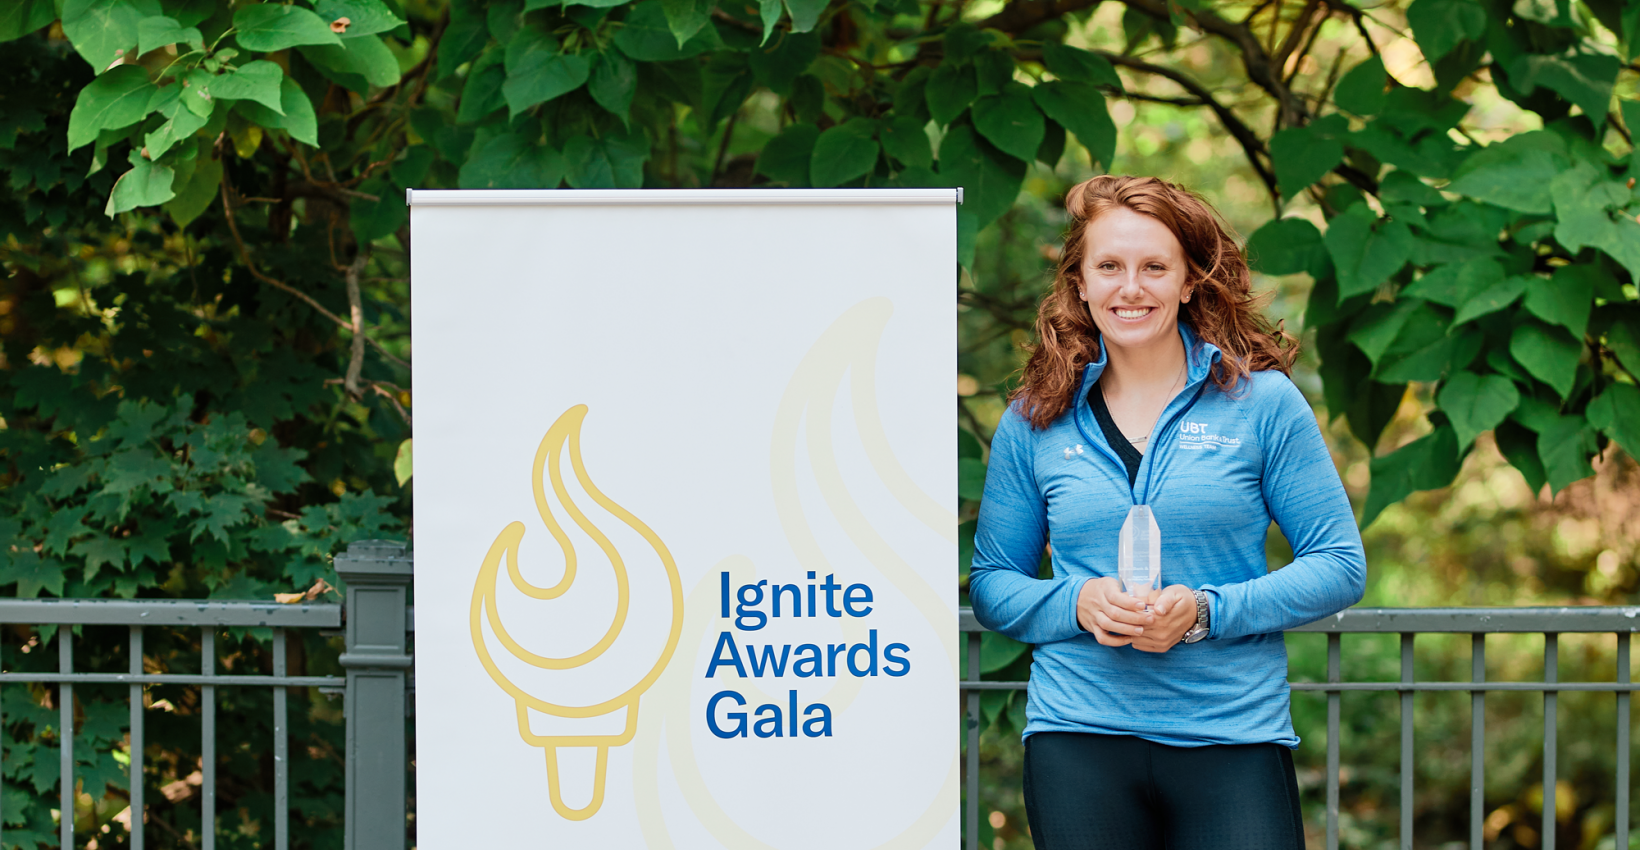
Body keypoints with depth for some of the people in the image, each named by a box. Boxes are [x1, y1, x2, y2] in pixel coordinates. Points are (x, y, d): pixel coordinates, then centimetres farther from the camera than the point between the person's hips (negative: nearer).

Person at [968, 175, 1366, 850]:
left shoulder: (1263, 402, 2)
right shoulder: (1033, 423, 8)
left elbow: (1340, 565, 2)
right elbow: (990, 584, 12)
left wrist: (1205, 611, -12)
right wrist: (1077, 604, -9)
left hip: (1234, 738, -1)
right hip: (1077, 737, 1)